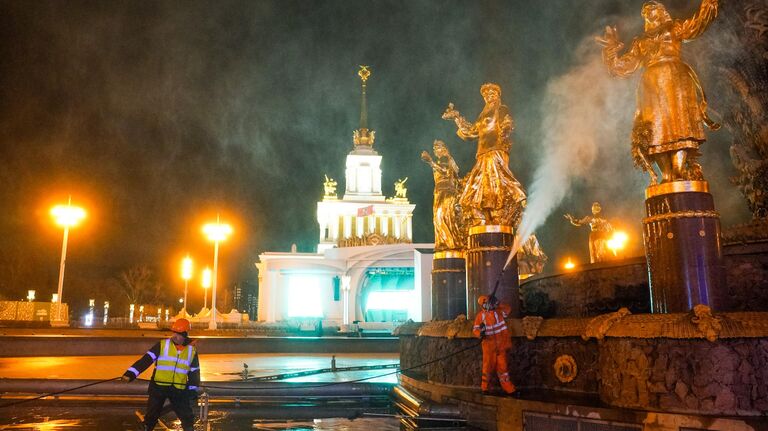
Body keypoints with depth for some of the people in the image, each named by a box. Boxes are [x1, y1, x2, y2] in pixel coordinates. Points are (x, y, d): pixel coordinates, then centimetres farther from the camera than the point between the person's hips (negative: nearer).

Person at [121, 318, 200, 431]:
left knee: (187, 416, 4)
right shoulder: (162, 345, -5)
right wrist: (131, 373, -24)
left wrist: (193, 390, 5)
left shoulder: (192, 350, 1)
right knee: (151, 415, 10)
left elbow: (194, 372, 8)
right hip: (158, 387, -1)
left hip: (179, 390, 1)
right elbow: (146, 359, -13)